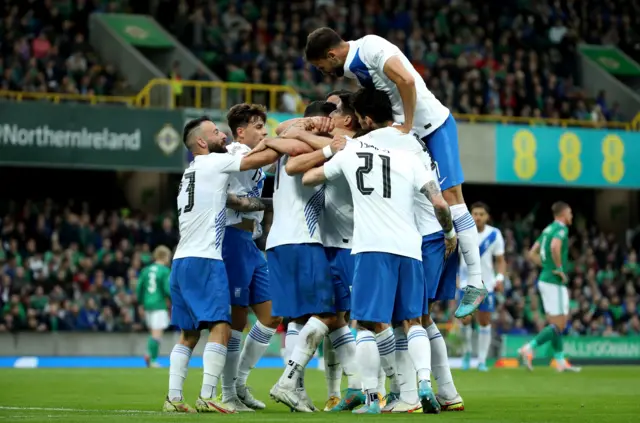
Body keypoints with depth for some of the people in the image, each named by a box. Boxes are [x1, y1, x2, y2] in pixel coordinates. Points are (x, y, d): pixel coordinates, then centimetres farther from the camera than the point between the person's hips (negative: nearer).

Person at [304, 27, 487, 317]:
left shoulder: (371, 48, -20)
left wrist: (407, 127, -24)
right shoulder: (351, 65, 9)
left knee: (451, 196, -10)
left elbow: (406, 80, -31)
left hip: (434, 125, -10)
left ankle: (475, 282, -9)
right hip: (409, 132, 10)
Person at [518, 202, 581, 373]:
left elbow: (532, 254, 18)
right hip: (555, 283, -9)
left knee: (557, 323, 13)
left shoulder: (548, 229, 15)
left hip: (545, 280, 9)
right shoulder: (561, 229, -11)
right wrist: (559, 268, -21)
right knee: (558, 326, -6)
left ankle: (561, 361, 16)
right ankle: (528, 349, -14)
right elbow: (555, 246, -32)